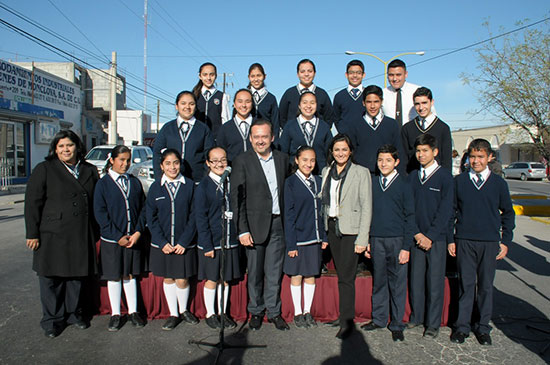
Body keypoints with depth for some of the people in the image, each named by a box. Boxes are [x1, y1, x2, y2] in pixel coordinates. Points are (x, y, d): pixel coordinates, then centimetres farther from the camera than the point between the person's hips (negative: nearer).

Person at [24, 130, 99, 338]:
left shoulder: (90, 171, 10)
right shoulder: (44, 170, 0)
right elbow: (32, 203, -4)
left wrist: (96, 233, 9)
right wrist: (32, 233, -9)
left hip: (81, 237, 3)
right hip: (52, 235, -3)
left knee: (77, 276, 13)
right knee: (51, 279, 6)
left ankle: (73, 313, 30)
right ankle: (52, 320, 21)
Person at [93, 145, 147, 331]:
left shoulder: (135, 182, 6)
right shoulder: (103, 183, -3)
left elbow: (143, 209, 5)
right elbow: (100, 213, -8)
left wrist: (137, 232, -8)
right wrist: (118, 236, -13)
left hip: (133, 238, 2)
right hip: (111, 239, -2)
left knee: (130, 275, 12)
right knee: (114, 277, 9)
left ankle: (133, 311, 23)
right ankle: (115, 314, 23)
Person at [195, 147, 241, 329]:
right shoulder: (203, 187, -8)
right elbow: (201, 218, -10)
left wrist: (239, 235, 5)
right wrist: (207, 245, -14)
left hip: (230, 241, 4)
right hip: (211, 242, -4)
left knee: (226, 279, 14)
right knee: (211, 280, 9)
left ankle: (223, 313, 29)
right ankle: (210, 314, 26)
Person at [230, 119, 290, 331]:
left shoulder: (282, 159, 7)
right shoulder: (242, 161, -5)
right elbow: (237, 198, -8)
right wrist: (242, 230, -13)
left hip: (277, 224, 3)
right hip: (255, 224, -3)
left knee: (275, 272, 10)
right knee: (254, 273, 9)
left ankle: (274, 311, 26)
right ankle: (256, 312, 27)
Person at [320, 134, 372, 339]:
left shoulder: (361, 172, -5)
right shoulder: (326, 172, 10)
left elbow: (366, 207, -8)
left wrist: (362, 238, -13)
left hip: (350, 229, -5)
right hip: (332, 228, 5)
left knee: (346, 276, -4)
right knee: (340, 274, 11)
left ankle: (347, 322, 6)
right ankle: (344, 314, 23)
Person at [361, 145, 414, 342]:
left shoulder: (404, 185, -2)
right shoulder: (373, 184, 7)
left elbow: (410, 216, -2)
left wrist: (406, 246, -7)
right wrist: (367, 241, 8)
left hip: (397, 240, -3)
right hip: (377, 240, 3)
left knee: (397, 283, 5)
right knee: (378, 281, 11)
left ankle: (396, 324, 17)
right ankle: (379, 318, 24)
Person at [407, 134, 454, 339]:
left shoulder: (445, 176, -4)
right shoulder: (412, 176, 8)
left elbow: (445, 210, -8)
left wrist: (430, 236, -11)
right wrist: (417, 233, -4)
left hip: (437, 238, -3)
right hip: (417, 237, 4)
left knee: (435, 281, 2)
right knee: (415, 279, 9)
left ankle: (433, 324, 15)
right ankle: (416, 316, 25)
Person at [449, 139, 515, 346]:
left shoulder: (498, 183, 4)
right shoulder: (459, 181, 3)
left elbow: (508, 213, 11)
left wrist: (505, 241, 6)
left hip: (490, 243, 1)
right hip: (464, 241, 0)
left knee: (486, 285, 8)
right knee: (466, 284, 5)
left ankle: (483, 327, 22)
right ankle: (462, 326, 17)